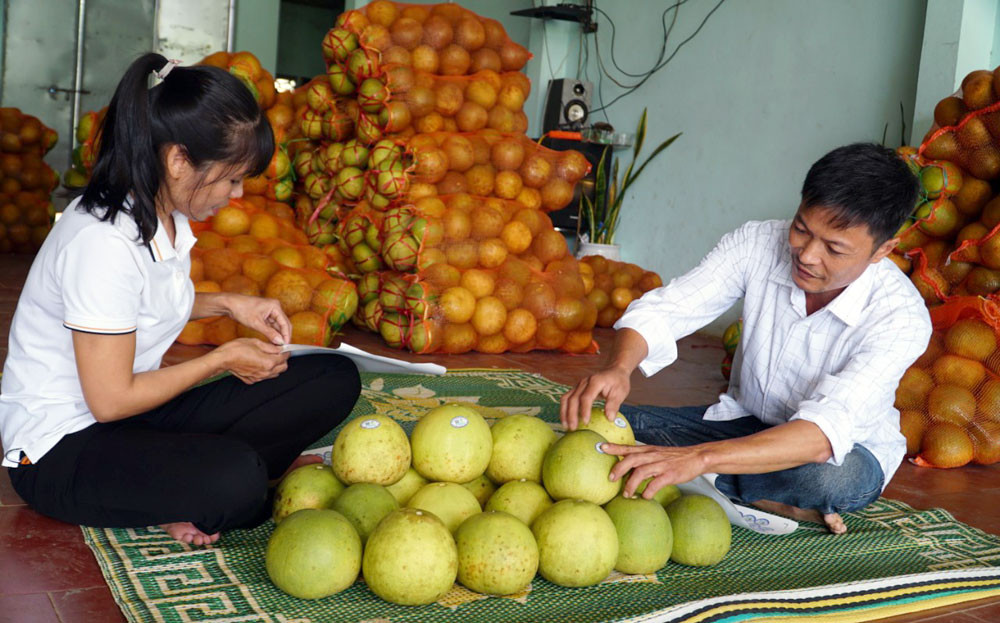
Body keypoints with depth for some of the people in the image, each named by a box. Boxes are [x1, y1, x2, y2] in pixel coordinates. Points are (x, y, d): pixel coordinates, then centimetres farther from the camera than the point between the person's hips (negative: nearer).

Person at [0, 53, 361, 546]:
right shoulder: (104, 242, -25)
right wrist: (222, 360, -10)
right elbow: (110, 400, -21)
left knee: (334, 379, -6)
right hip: (61, 448, -9)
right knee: (233, 479, -39)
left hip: (135, 417, 9)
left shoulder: (165, 215, 2)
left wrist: (227, 304, 5)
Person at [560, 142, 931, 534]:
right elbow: (660, 310, -18)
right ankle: (775, 504, -19)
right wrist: (618, 368, -43)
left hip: (847, 447, -4)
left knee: (834, 478, -43)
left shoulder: (902, 317, -27)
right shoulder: (758, 244, -17)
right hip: (747, 423, 4)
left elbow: (825, 432, -40)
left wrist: (699, 458, -55)